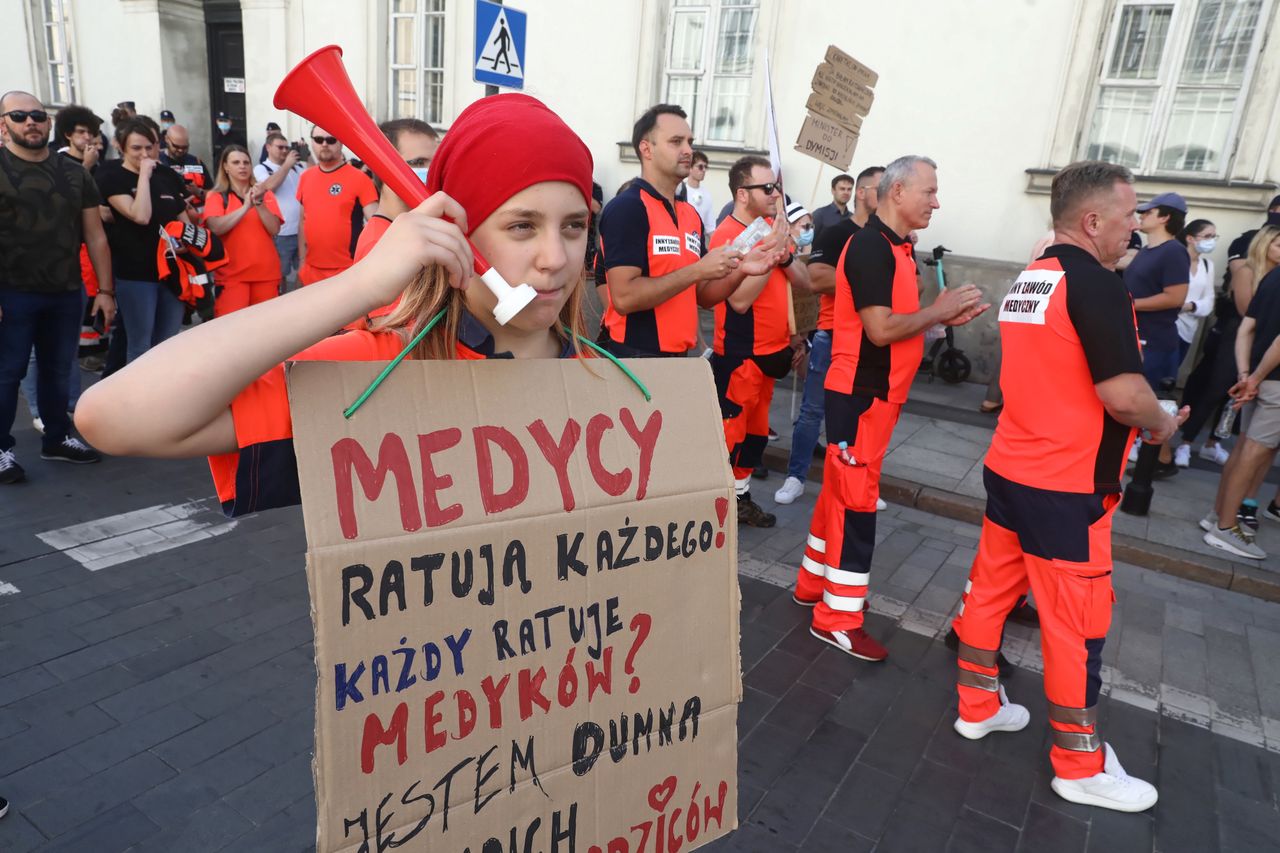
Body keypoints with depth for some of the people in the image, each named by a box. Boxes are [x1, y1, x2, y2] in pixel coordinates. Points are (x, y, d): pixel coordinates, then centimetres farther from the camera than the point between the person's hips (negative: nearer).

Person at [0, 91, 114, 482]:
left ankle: (57, 438, 28)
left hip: (66, 293, 4)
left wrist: (105, 290, 3)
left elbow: (95, 236, 9)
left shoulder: (74, 173, 9)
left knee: (58, 371, 13)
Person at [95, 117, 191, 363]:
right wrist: (144, 175, -15)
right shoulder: (112, 177, -5)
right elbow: (140, 216, -21)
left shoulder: (168, 176, 10)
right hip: (135, 273, -5)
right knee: (140, 345, 2)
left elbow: (184, 220, 17)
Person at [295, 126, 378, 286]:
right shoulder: (305, 177, 9)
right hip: (312, 270, 5)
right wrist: (302, 261, 13)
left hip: (348, 270, -5)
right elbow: (303, 221, 16)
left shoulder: (359, 178, -7)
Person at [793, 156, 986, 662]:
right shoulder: (870, 247, -16)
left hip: (878, 391, 10)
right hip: (860, 393, -10)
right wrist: (938, 310, -11)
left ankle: (814, 583, 29)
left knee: (841, 492, 16)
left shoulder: (896, 247, 14)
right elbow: (880, 329, -23)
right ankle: (837, 618, 7)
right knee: (856, 500, -3)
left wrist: (944, 317, 4)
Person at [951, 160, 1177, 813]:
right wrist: (1161, 425, -3)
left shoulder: (1027, 280, 9)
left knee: (990, 588, 15)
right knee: (1077, 620, 4)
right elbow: (1123, 393, -24)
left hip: (1009, 467, 8)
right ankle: (1080, 766, 18)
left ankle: (978, 706, 31)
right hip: (1066, 486, -8)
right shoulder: (1096, 285, -18)